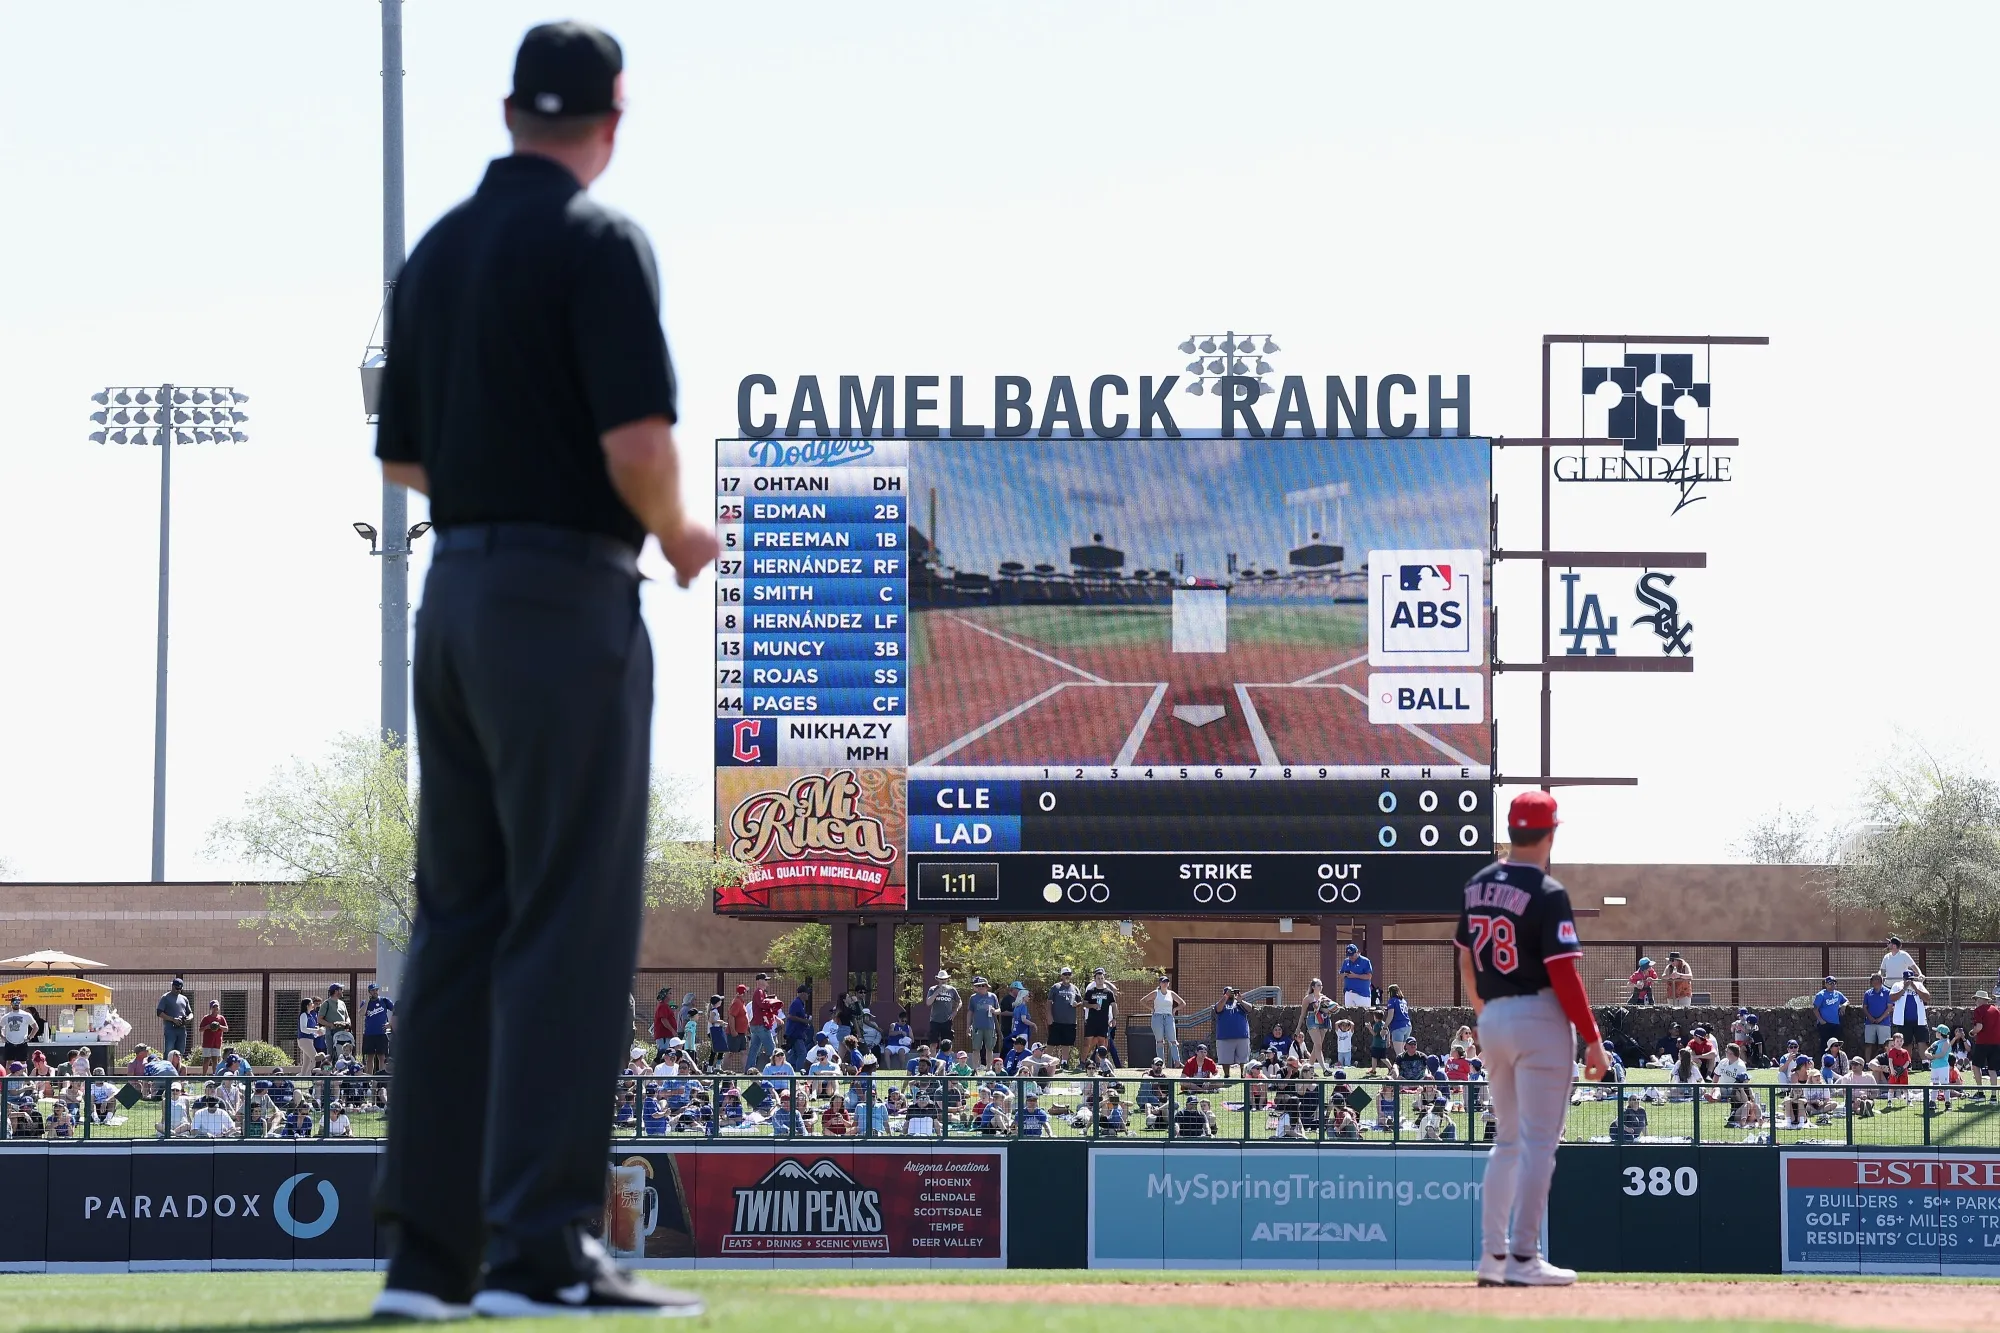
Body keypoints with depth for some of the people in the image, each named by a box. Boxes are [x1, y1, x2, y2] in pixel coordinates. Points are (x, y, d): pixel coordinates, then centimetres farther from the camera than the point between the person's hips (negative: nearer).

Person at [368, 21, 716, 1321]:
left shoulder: (437, 252, 14)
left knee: (461, 920, 10)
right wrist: (678, 533, -1)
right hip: (568, 599, -8)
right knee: (573, 924, -7)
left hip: (455, 596, 8)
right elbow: (638, 440, -19)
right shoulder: (599, 241, -9)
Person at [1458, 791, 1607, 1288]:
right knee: (1538, 1143, -4)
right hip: (1540, 1019, -7)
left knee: (1507, 1141, 17)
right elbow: (1562, 973, -17)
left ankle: (1492, 1256, 15)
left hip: (1492, 1019, 7)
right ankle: (1523, 1260, -6)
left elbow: (1466, 961, 15)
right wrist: (1594, 1040, -12)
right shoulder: (1547, 894, -14)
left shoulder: (1478, 885, 8)